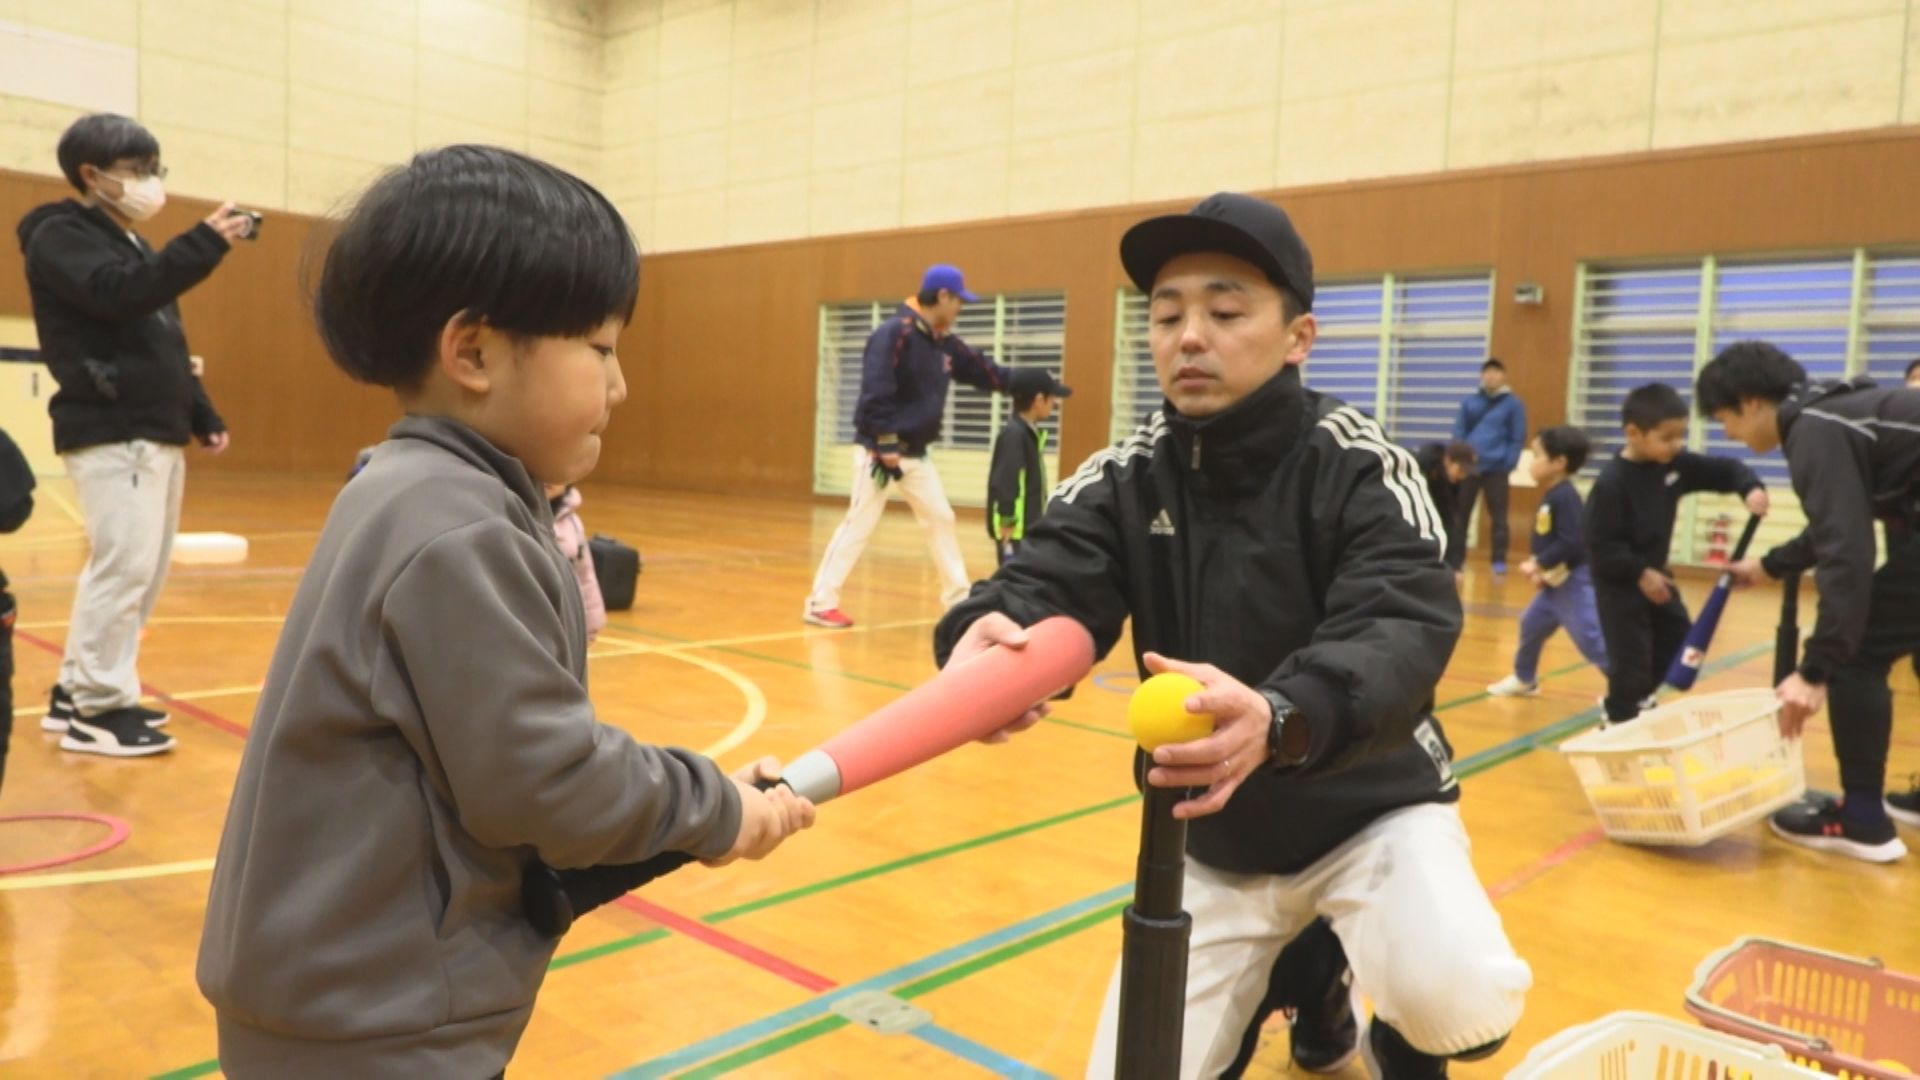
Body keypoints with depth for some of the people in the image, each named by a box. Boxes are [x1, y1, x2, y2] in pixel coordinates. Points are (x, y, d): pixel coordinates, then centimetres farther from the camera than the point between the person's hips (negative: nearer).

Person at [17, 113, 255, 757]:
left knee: (144, 570, 10)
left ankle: (76, 690, 21)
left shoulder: (130, 245, 23)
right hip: (109, 433, -9)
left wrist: (202, 417, 19)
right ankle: (99, 708, -4)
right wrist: (207, 242, -24)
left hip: (157, 433, 9)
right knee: (125, 565, -12)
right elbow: (121, 294, -23)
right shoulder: (60, 238, -3)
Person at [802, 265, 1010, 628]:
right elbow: (875, 393, -22)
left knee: (941, 519, 12)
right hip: (880, 449, -9)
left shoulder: (945, 343, 11)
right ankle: (821, 602, 1)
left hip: (916, 453, 9)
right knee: (860, 523, -7)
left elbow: (984, 371, 17)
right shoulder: (895, 334, -16)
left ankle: (959, 599, 22)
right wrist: (885, 444, -26)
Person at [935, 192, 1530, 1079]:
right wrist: (987, 634, -50)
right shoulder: (1128, 477, -9)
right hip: (1211, 840, 3)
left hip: (1371, 814, -3)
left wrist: (1280, 718, -56)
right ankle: (1298, 978, 28)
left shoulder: (1358, 467, -19)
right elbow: (1043, 581, -25)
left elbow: (1402, 636, -35)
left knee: (1460, 996, -30)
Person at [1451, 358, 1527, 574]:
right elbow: (1459, 432, 10)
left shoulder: (1514, 403, 1)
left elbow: (1518, 438, -1)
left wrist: (1507, 464, -11)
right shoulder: (1469, 402, 9)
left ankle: (1499, 560, 9)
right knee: (1459, 513, 6)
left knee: (1498, 516, 2)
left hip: (1496, 469, -3)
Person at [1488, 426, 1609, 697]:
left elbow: (1572, 542, -27)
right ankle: (1524, 679, 37)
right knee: (1531, 625, 20)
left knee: (1590, 637, -10)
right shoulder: (1550, 496, 10)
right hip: (1557, 581, 10)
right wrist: (1542, 570, 8)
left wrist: (1539, 564, -22)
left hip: (1574, 581, -10)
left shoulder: (1564, 497, -21)